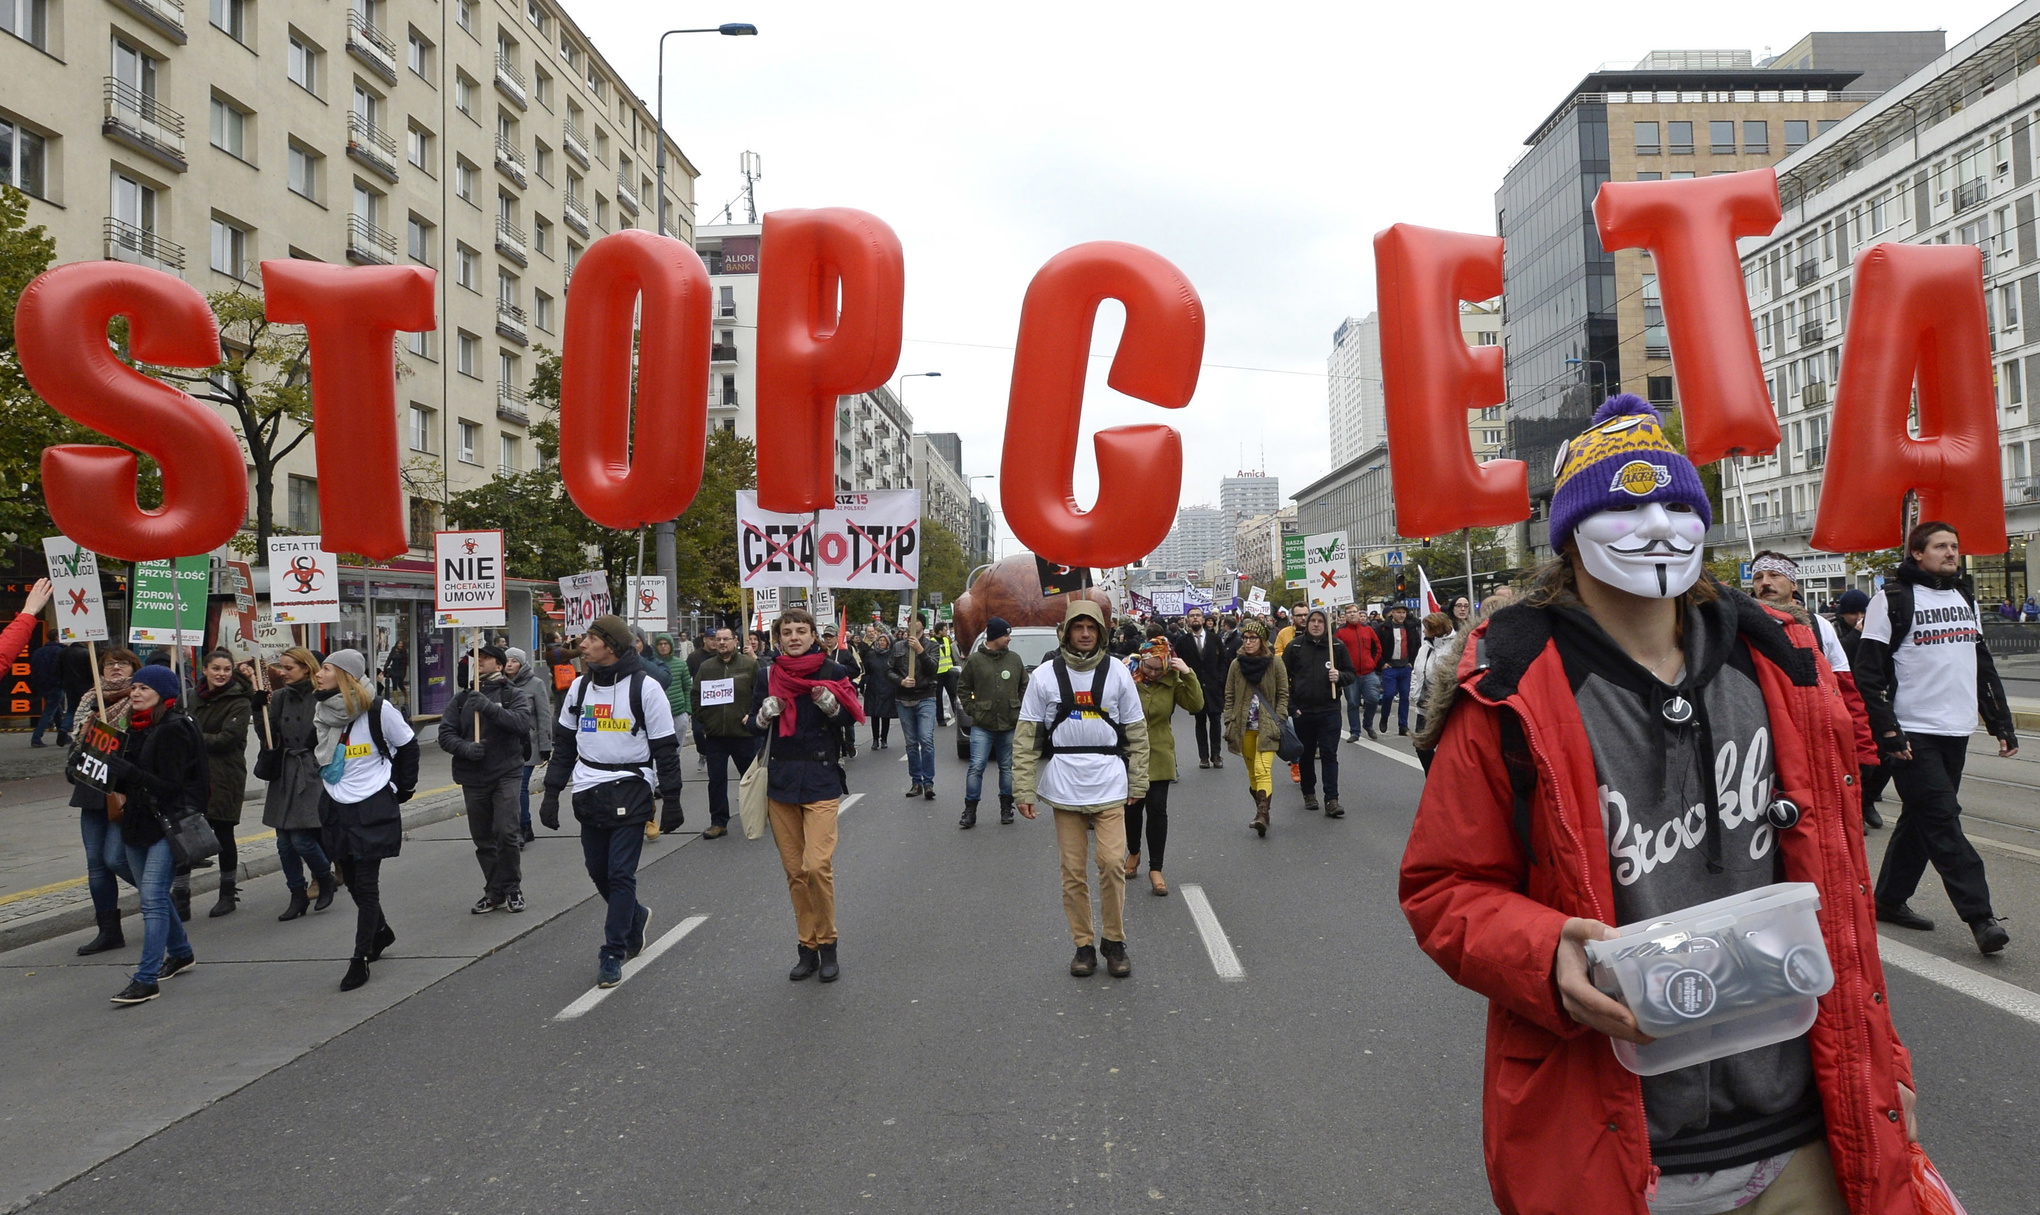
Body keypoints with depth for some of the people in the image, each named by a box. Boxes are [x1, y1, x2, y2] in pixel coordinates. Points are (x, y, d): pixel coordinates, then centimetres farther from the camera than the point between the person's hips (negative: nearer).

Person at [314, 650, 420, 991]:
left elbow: (408, 745, -3)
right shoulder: (320, 709, 2)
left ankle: (360, 959, 4)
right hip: (335, 809, 6)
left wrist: (402, 788, 1)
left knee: (366, 884, -3)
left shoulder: (378, 710, -15)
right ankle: (381, 932, 37)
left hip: (372, 809, -6)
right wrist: (330, 782, 9)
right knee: (352, 881, 14)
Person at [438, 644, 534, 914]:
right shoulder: (463, 697, 10)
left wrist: (489, 707, -27)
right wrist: (465, 747, -16)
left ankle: (512, 888, 6)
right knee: (483, 839, 9)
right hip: (473, 778, 4)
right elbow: (446, 734, 4)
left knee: (506, 833, -13)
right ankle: (494, 891, 23)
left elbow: (521, 722, -18)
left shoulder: (514, 694, 0)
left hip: (506, 774, -4)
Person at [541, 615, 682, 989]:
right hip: (588, 795, 5)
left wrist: (671, 800, -6)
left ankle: (613, 953, 3)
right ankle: (635, 917, 37)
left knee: (620, 874, -6)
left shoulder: (644, 688, -7)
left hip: (630, 793, -5)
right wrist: (551, 793, 11)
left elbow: (666, 748, -4)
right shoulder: (579, 687, 9)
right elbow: (564, 743, 16)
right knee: (598, 871, 11)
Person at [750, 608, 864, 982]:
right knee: (794, 870, 6)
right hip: (780, 779, 3)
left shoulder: (832, 672, -1)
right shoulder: (769, 676, 7)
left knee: (817, 865, -15)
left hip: (820, 779, -3)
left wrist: (831, 706, -18)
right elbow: (752, 724, 12)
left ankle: (827, 944, 3)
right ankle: (808, 948, 17)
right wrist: (765, 713, -10)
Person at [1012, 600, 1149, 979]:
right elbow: (1026, 736, 1)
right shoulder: (1044, 675, 1)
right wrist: (1023, 791, -3)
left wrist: (1137, 783, 5)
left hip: (1109, 783, 0)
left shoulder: (1117, 672, 4)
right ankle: (1084, 944, 19)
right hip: (1064, 786, 0)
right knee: (1073, 870, 5)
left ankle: (1113, 941, 12)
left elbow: (1137, 731, 7)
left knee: (1112, 862, -7)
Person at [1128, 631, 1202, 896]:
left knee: (1157, 809, -3)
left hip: (1158, 755, 0)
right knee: (1132, 807, 14)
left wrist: (1189, 674, -19)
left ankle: (1156, 869, 6)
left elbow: (1197, 706, -13)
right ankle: (1133, 853, 39)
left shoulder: (1172, 682, -4)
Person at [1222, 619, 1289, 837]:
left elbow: (1283, 694, 2)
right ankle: (1261, 811, 19)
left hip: (1267, 725, -3)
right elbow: (1229, 696, 8)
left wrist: (1279, 720, -7)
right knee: (1252, 771, 9)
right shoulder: (1236, 665, 4)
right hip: (1244, 727, 4)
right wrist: (1229, 724, 2)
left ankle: (1262, 816, -24)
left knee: (1262, 770, -16)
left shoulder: (1275, 664, -2)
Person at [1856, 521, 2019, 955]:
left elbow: (1983, 666, 21)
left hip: (1956, 731, 7)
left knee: (1921, 819, 11)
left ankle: (1889, 900, 21)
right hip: (1913, 734, -7)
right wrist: (1887, 731, -16)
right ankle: (1980, 915, -9)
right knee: (1942, 821, -9)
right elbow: (1868, 672, -10)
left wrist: (2002, 723, 15)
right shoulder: (1893, 600, -6)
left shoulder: (1965, 598, 16)